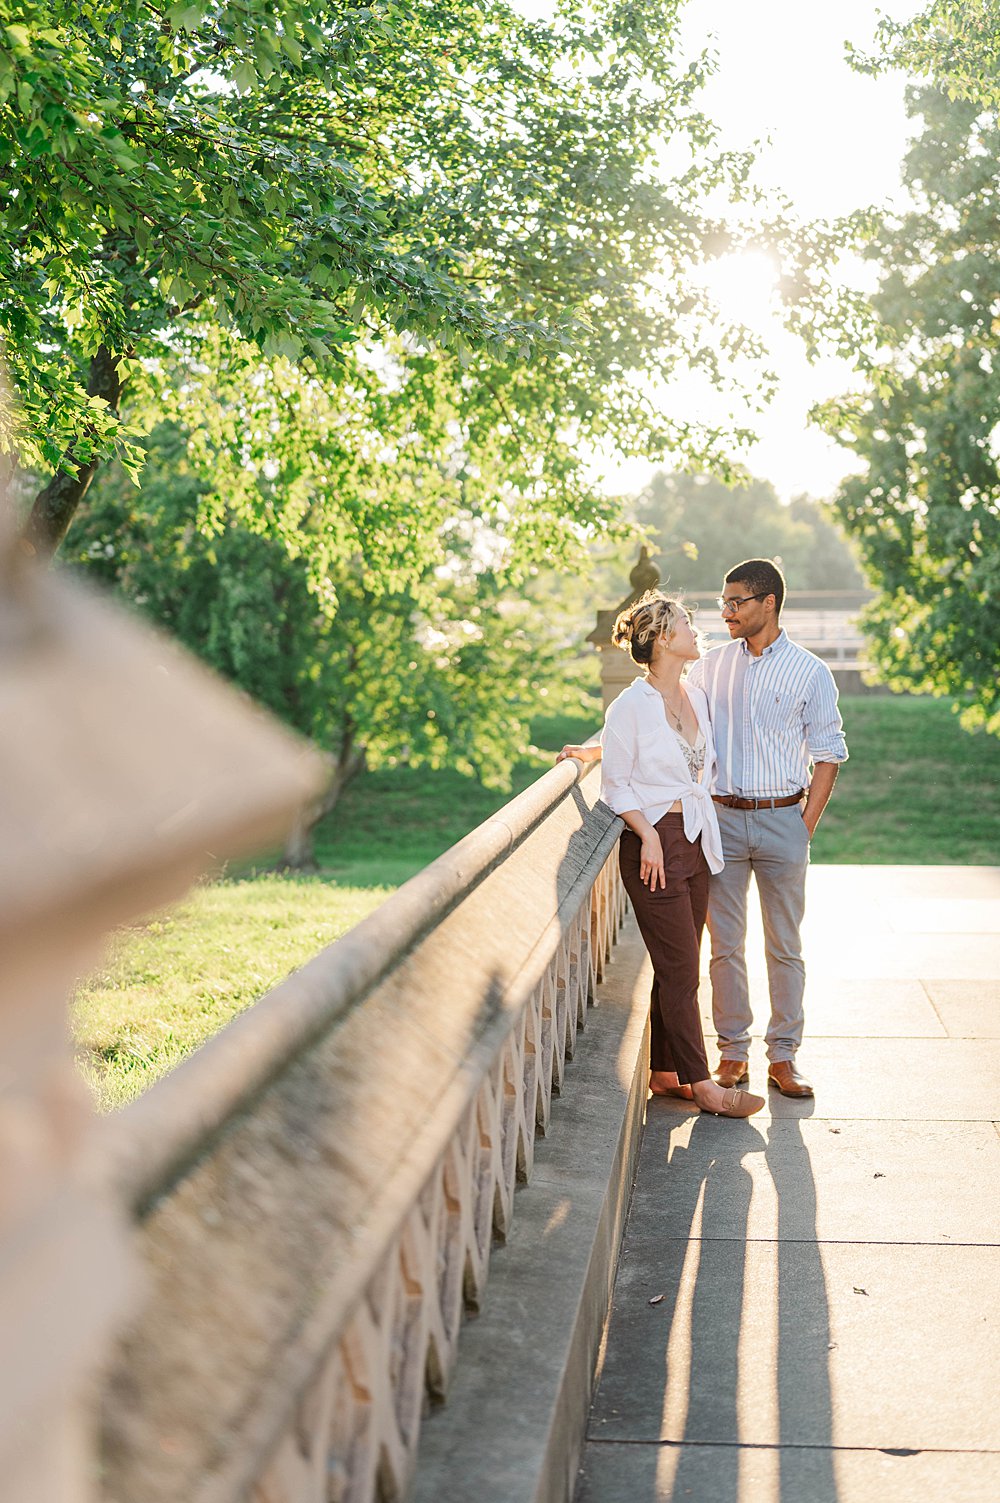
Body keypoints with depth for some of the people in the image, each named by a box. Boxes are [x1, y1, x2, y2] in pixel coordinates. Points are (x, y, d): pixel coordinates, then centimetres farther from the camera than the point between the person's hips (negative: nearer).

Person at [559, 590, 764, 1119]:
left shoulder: (696, 698, 10)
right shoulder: (631, 706, -10)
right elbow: (616, 783, -8)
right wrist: (648, 836, -15)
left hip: (696, 841, 7)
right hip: (653, 842, -7)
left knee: (677, 968, 10)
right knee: (679, 967, -4)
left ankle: (664, 1072, 18)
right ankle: (700, 1082, 2)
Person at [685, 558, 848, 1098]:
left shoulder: (810, 672, -2)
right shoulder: (711, 665, 7)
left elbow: (828, 755, 0)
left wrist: (806, 825, -5)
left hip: (782, 817, -2)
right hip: (722, 817, 2)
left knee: (785, 946, 4)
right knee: (725, 943, 4)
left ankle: (782, 1055, 12)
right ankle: (733, 1051, 14)